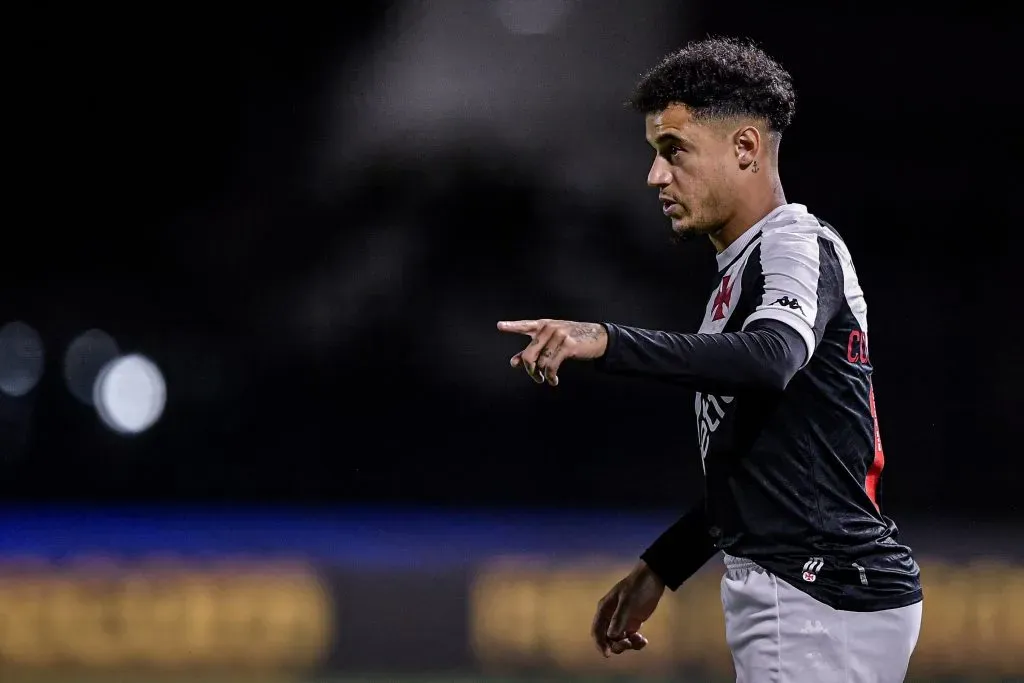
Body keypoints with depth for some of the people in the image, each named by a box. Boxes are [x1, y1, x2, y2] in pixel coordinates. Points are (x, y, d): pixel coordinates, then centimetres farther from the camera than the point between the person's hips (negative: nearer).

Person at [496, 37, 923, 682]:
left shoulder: (800, 244, -10)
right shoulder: (743, 268, 22)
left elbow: (771, 359, -33)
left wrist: (607, 340, -41)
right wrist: (661, 567, 29)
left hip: (822, 603, -10)